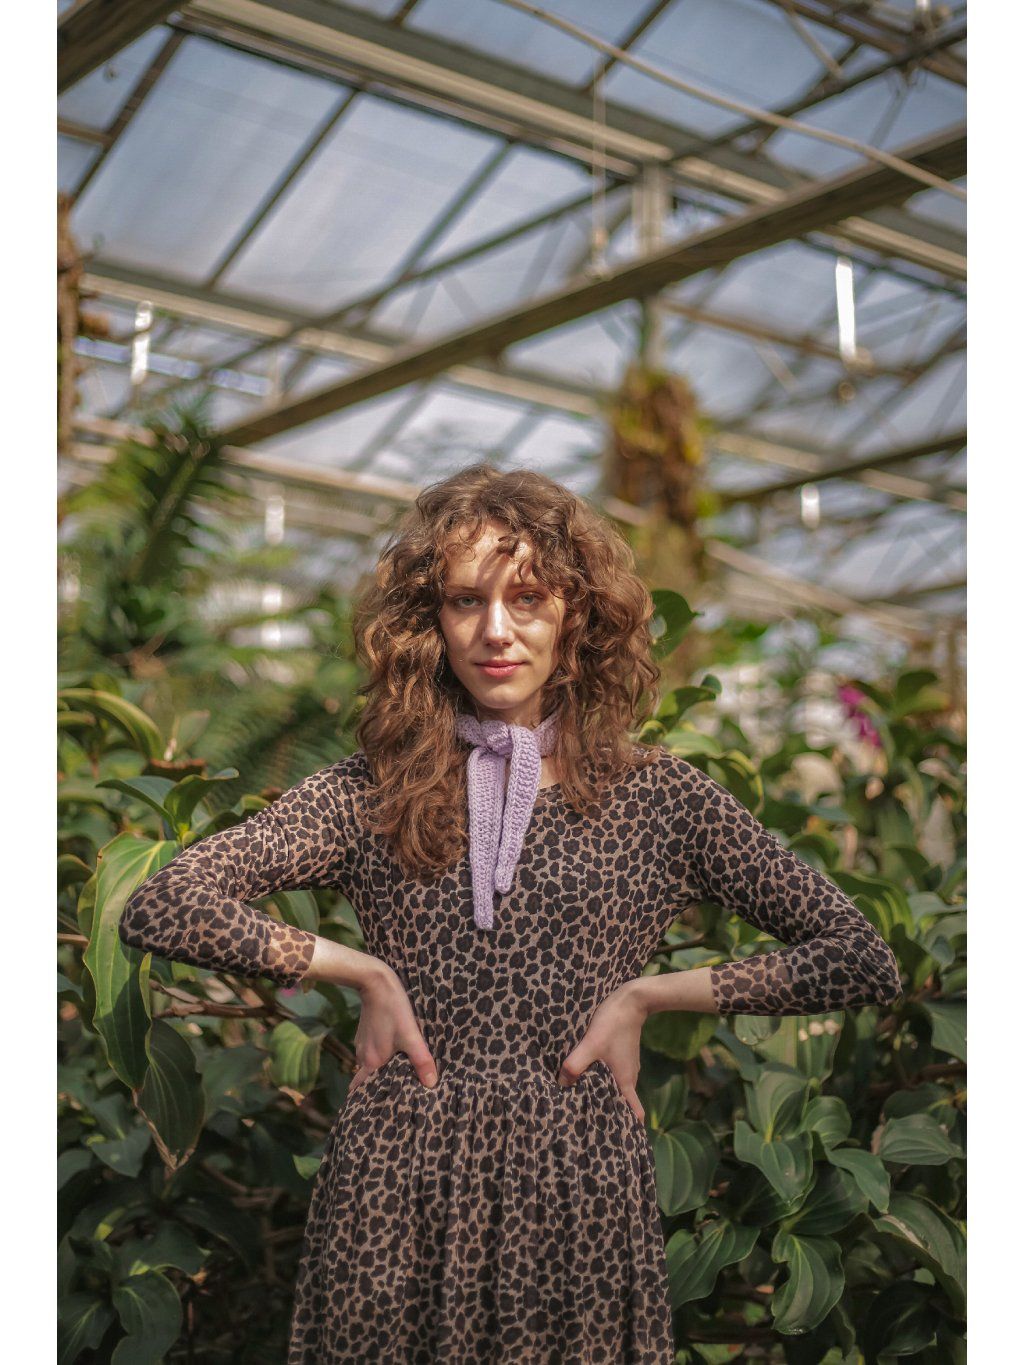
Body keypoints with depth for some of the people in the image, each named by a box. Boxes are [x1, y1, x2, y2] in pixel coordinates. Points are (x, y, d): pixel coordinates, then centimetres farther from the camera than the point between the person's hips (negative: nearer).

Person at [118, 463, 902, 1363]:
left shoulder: (659, 797, 2)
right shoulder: (370, 794, 3)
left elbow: (864, 961, -1)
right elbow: (160, 909, -5)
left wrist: (647, 993, -6)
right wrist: (360, 970, -8)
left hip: (578, 1189, 0)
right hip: (395, 1189, 1)